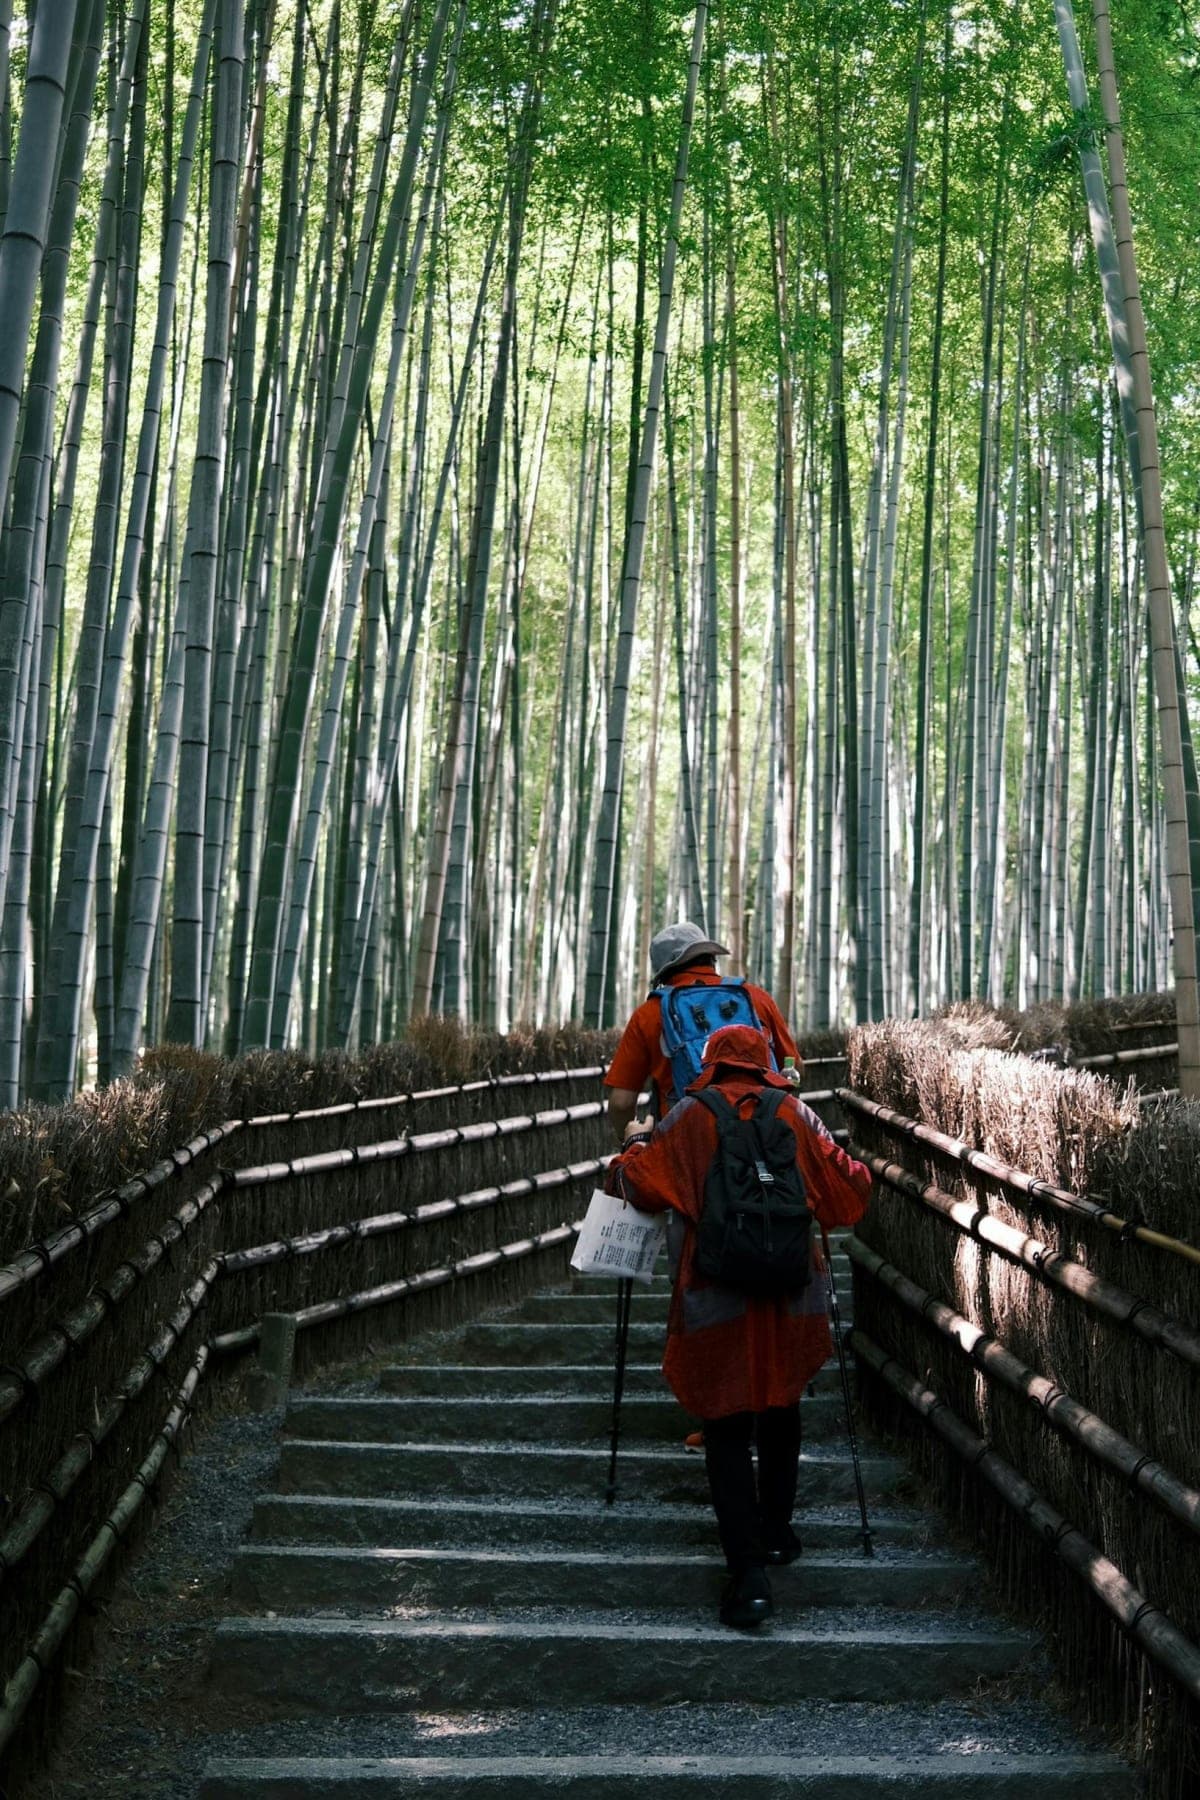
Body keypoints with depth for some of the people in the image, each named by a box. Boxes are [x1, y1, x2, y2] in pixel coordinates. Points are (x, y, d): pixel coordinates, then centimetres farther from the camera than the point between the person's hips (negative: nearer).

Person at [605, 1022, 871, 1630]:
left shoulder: (686, 1119, -1)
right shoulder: (796, 1115, 4)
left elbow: (637, 1184, 2)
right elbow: (846, 1192, 6)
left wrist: (634, 1141, 22)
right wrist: (859, 1172, 29)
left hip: (715, 1300, -2)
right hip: (792, 1296, 2)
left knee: (727, 1429, 2)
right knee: (781, 1409, 22)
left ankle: (748, 1571, -6)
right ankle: (776, 1532, 34)